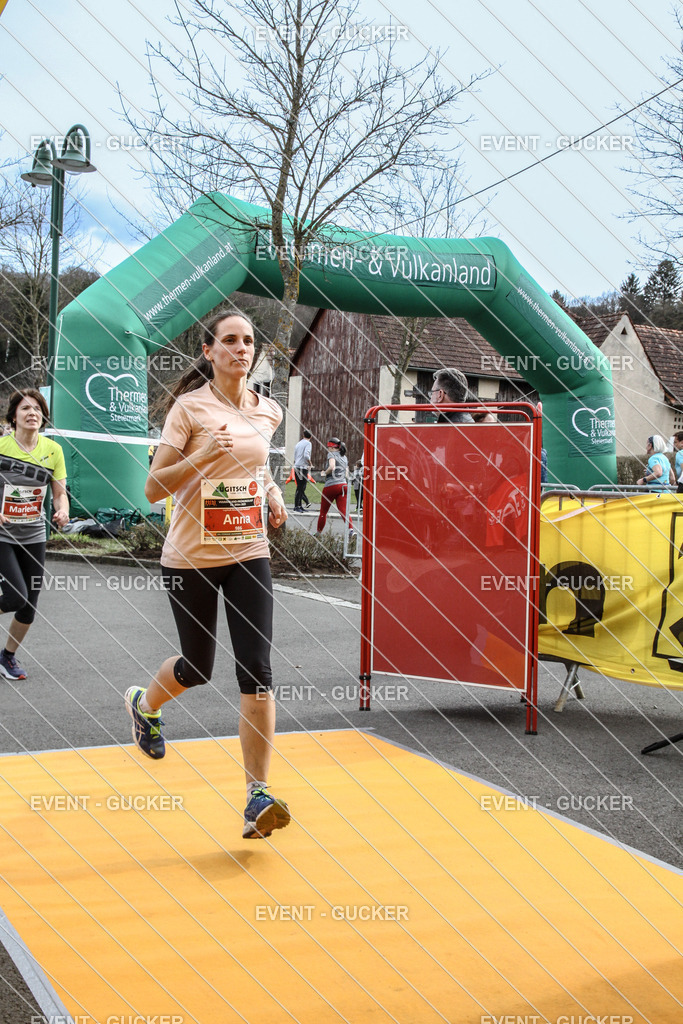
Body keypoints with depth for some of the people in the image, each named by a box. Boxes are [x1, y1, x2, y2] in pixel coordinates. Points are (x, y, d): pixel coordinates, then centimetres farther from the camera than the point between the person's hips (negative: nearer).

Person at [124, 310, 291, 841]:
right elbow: (154, 488, -12)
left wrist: (272, 491, 6)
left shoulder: (268, 411, 5)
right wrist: (201, 456, -26)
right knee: (197, 667, 10)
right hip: (191, 558, -3)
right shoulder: (189, 407, -9)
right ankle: (144, 702, 46)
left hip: (249, 553, 3)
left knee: (256, 672, -9)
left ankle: (258, 796, -4)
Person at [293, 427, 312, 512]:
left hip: (296, 467, 8)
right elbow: (306, 455, -19)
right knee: (300, 488, -6)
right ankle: (296, 506, -7)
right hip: (303, 468, -8)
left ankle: (299, 506, 13)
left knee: (300, 488, 12)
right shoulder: (308, 443, -5)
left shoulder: (298, 444, 17)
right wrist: (310, 464, -6)